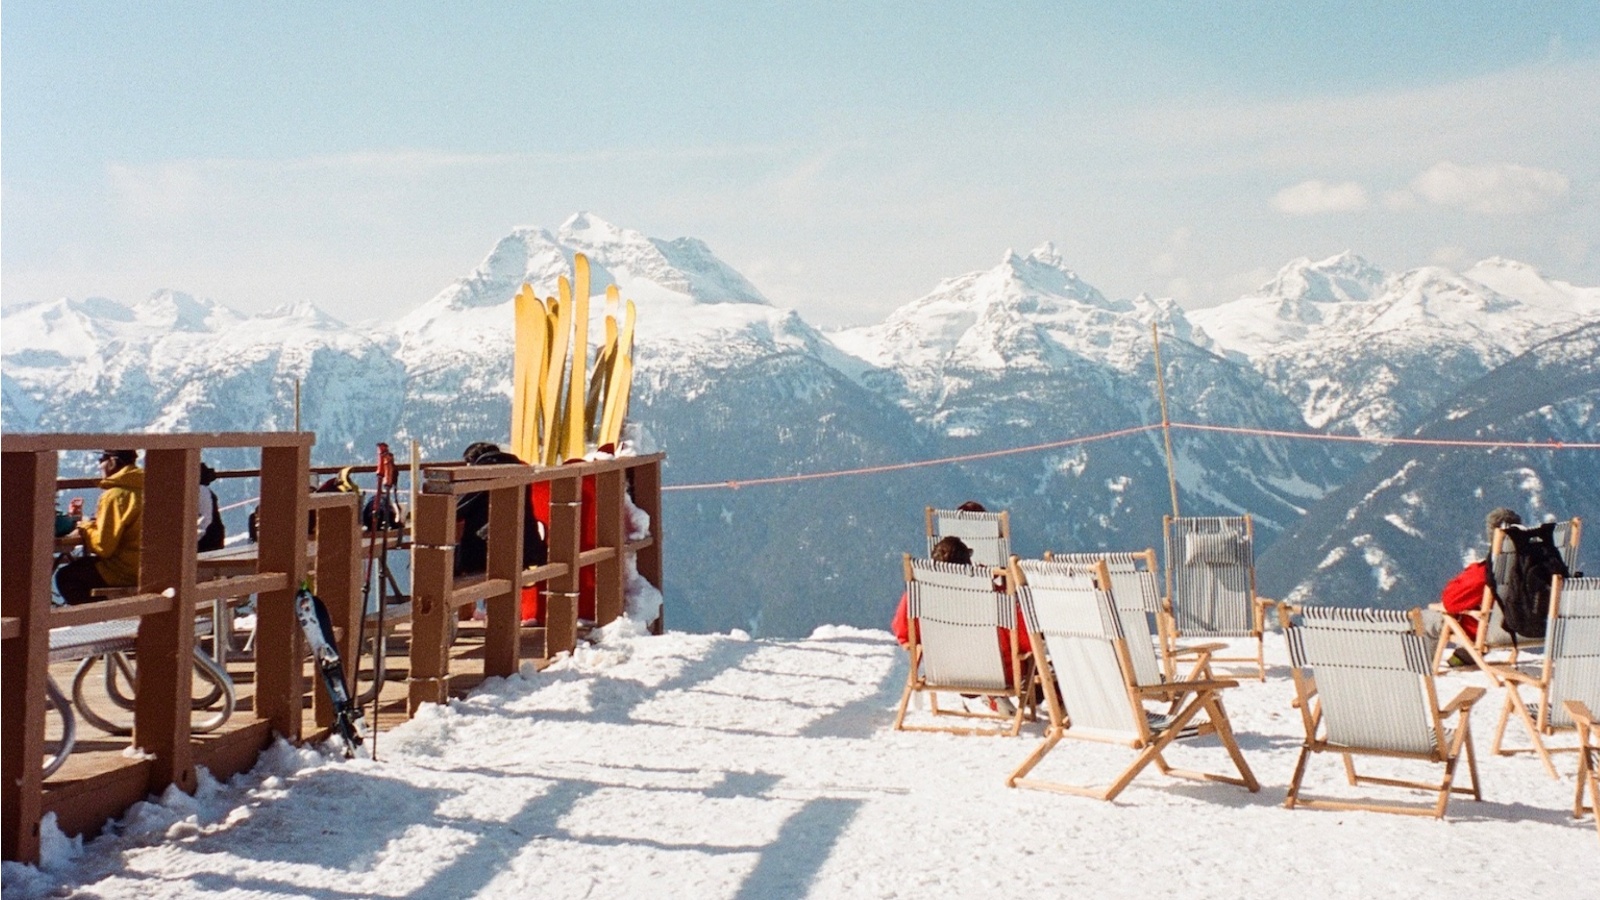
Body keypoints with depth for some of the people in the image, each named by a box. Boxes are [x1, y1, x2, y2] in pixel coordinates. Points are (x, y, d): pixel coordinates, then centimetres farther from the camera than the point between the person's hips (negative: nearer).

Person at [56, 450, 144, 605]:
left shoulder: (115, 495, -18)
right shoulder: (141, 487, 8)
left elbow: (103, 546, -19)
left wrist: (86, 528, -1)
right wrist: (96, 524, 12)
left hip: (124, 572, -9)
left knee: (66, 577, 5)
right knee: (81, 565, 27)